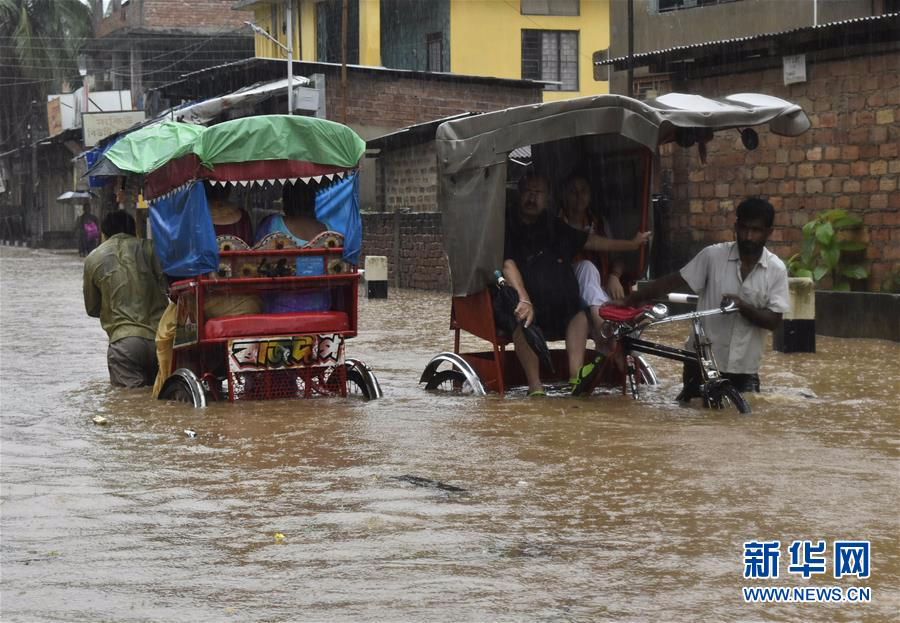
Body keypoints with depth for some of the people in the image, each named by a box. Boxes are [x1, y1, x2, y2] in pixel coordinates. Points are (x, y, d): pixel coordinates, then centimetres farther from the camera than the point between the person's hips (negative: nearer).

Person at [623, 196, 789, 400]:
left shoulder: (776, 269, -5)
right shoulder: (713, 255, -6)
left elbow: (774, 320, -6)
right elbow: (675, 281, -5)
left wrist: (743, 307, -23)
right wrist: (633, 298, -13)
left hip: (744, 367, 1)